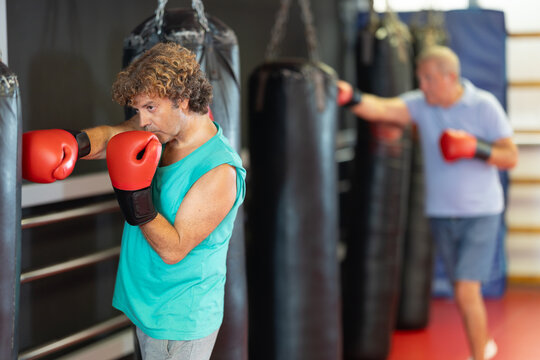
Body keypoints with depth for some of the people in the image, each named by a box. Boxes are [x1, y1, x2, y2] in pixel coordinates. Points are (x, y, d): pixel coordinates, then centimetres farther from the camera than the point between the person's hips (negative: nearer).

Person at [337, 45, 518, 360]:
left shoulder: (484, 106, -12)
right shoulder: (421, 104, -5)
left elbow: (511, 158, -9)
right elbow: (383, 109, -24)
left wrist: (475, 148, -25)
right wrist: (351, 98, -44)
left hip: (480, 214, -4)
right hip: (441, 213, 4)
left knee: (467, 294, -11)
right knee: (462, 291, 17)